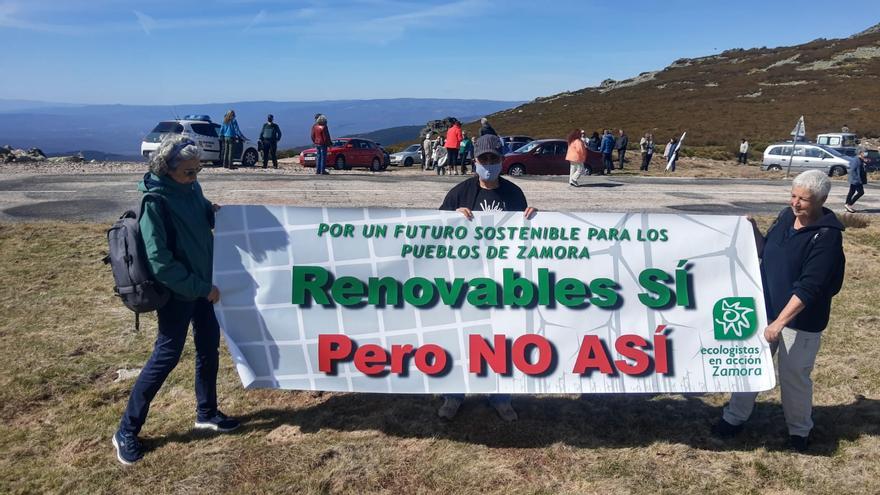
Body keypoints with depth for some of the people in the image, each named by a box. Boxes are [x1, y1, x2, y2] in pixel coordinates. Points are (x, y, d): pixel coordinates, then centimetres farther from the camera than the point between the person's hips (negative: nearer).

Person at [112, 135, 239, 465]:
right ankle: (127, 431, 14)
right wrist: (200, 288, -20)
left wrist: (215, 212, -6)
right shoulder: (155, 201, -20)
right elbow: (159, 260, -22)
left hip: (202, 283, 8)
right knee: (167, 355, -1)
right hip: (177, 290, -8)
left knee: (209, 347, 14)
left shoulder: (191, 188, 1)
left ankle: (206, 413, 32)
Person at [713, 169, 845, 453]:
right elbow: (765, 253, 14)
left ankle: (799, 430, 33)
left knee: (794, 376, 9)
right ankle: (735, 417, 30)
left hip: (801, 321, -6)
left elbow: (809, 288, -25)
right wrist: (753, 232, -5)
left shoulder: (827, 236, -20)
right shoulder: (787, 216, -1)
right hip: (766, 309, 6)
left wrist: (779, 323, -28)